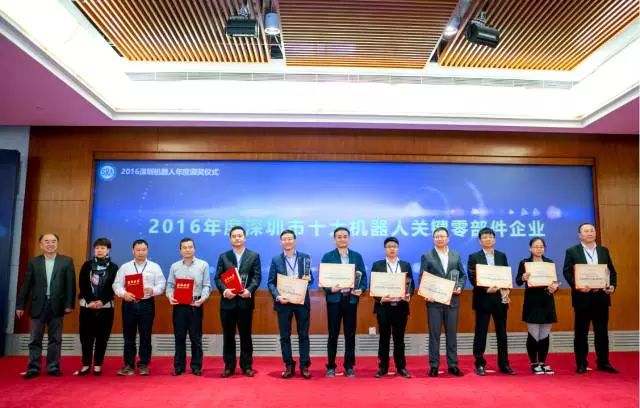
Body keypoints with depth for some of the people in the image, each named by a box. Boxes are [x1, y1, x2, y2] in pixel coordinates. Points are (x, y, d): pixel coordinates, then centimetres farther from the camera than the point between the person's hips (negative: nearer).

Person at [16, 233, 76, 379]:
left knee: (55, 339, 6)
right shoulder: (33, 262, 6)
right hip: (38, 305, 1)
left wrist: (69, 304, -8)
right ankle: (33, 368, 15)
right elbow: (26, 285, 6)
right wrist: (20, 305, 2)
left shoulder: (66, 261, 2)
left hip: (57, 305, -1)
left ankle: (53, 367, 14)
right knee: (35, 339, 7)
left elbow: (70, 284, -1)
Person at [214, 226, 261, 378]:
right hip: (228, 301, 1)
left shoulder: (254, 256, 6)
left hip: (245, 301, -1)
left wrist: (249, 290, -19)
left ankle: (246, 366, 16)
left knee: (245, 335, 7)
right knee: (228, 336, 7)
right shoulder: (223, 257, 9)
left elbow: (257, 277, -2)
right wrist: (224, 290, -16)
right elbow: (218, 278, 2)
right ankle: (229, 366, 17)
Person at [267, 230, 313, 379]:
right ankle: (289, 366, 18)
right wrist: (277, 296, -15)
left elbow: (310, 278, 7)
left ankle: (304, 366, 14)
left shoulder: (305, 257, 4)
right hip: (283, 301, 0)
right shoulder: (276, 260, 3)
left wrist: (308, 279, -16)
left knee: (303, 335, 5)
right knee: (284, 336, 6)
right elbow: (271, 282, 0)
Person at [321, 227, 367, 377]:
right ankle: (331, 366, 15)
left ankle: (349, 366, 17)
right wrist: (330, 289, -18)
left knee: (350, 334, 7)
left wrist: (361, 289, -12)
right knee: (333, 334, 4)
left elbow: (363, 276, 6)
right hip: (334, 299, -2)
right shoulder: (327, 256, 2)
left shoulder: (357, 256, 8)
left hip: (351, 299, 2)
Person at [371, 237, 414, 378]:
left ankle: (401, 367, 17)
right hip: (383, 306, -1)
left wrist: (408, 295, -13)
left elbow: (411, 284, 7)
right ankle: (383, 367, 15)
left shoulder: (406, 265, 9)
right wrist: (380, 298, -16)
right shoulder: (377, 265, 3)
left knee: (399, 338, 8)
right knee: (384, 338, 6)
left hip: (401, 306, 1)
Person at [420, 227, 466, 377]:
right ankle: (434, 365, 11)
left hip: (452, 300, 2)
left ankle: (453, 365, 17)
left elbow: (463, 275, 12)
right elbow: (422, 279, -2)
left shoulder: (456, 256, 9)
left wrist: (460, 287, -7)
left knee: (452, 333, 8)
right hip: (434, 300, -2)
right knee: (434, 333, 3)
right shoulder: (427, 256, 1)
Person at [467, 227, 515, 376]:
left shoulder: (502, 256, 11)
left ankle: (504, 364, 20)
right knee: (480, 333, 2)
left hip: (500, 299, 3)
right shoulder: (474, 257, 0)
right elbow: (472, 279, -7)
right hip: (483, 299, -3)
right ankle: (480, 364, 12)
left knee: (502, 333, 9)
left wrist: (505, 290, -11)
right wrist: (487, 289, -20)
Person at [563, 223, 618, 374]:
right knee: (581, 332, 4)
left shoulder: (604, 251, 11)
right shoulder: (572, 251, 0)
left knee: (602, 331, 8)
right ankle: (581, 364, 12)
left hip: (601, 296, 3)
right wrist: (577, 286, -21)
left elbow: (612, 271, 11)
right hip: (582, 296, -3)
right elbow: (567, 272, -6)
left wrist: (612, 285, -6)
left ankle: (603, 362, 20)